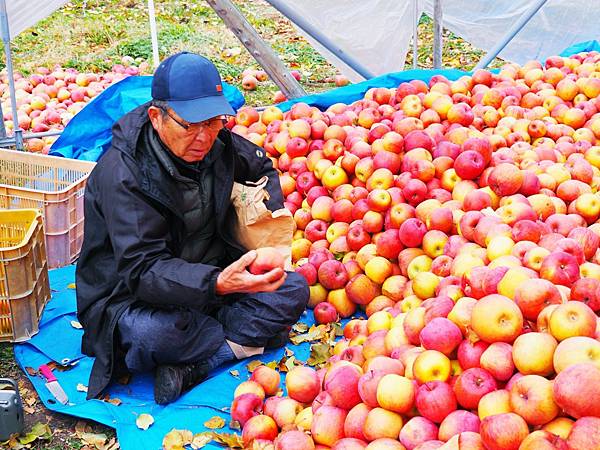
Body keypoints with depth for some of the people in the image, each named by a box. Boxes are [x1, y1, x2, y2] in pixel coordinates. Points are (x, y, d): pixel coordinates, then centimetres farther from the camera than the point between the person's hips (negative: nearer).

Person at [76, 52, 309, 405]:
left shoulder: (216, 143, -5)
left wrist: (272, 213, -3)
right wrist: (218, 283, -48)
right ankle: (242, 343, -13)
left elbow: (263, 167, 18)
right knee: (148, 333, -39)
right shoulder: (121, 174, -25)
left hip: (210, 279, 6)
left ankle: (191, 366, -22)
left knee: (293, 288, -13)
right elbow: (143, 270, -32)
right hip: (131, 296, -6)